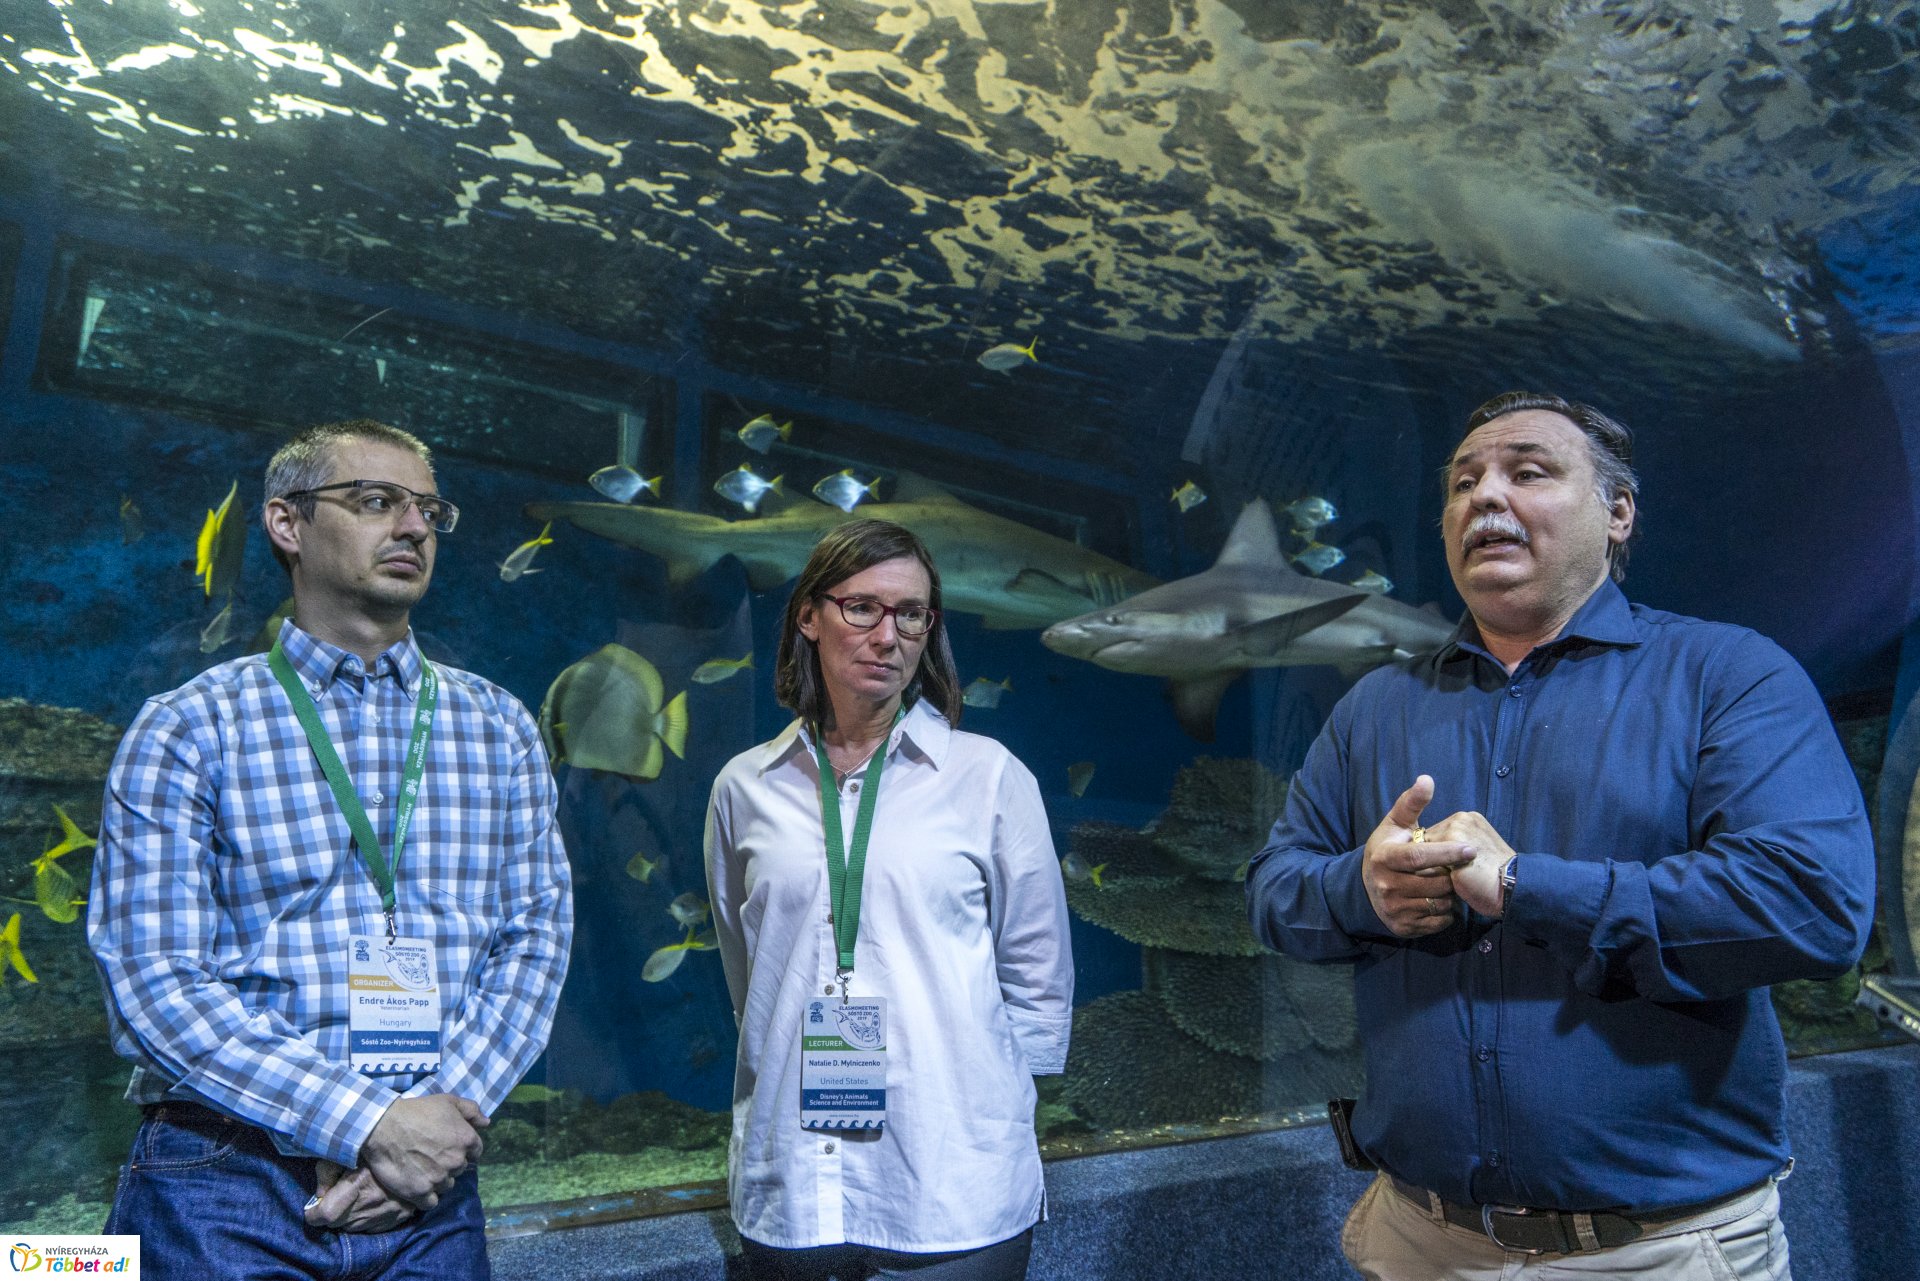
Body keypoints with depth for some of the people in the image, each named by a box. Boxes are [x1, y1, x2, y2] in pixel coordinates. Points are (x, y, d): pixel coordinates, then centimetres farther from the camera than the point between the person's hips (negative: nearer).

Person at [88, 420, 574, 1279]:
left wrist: (450, 1110, -13)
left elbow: (535, 938, 1)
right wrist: (369, 1124, -17)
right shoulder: (189, 729, -4)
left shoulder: (499, 729, 5)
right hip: (225, 1189, -2)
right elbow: (150, 981, -11)